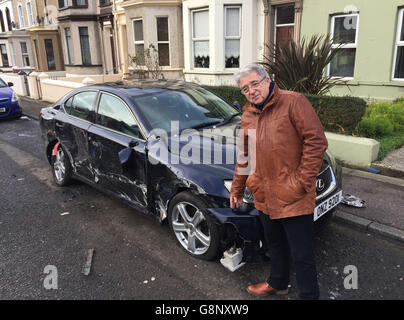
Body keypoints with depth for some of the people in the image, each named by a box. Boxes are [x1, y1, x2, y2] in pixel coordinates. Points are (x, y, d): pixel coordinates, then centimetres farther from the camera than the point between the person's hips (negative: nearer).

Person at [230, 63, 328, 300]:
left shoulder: (293, 102, -10)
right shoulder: (248, 116, 11)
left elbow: (316, 141, -15)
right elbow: (244, 157, 19)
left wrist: (302, 181, -18)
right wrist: (237, 189, 21)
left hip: (293, 198, -7)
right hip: (265, 195, 7)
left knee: (302, 254, 5)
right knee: (275, 244, 25)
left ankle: (309, 295, 26)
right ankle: (278, 284, 46)